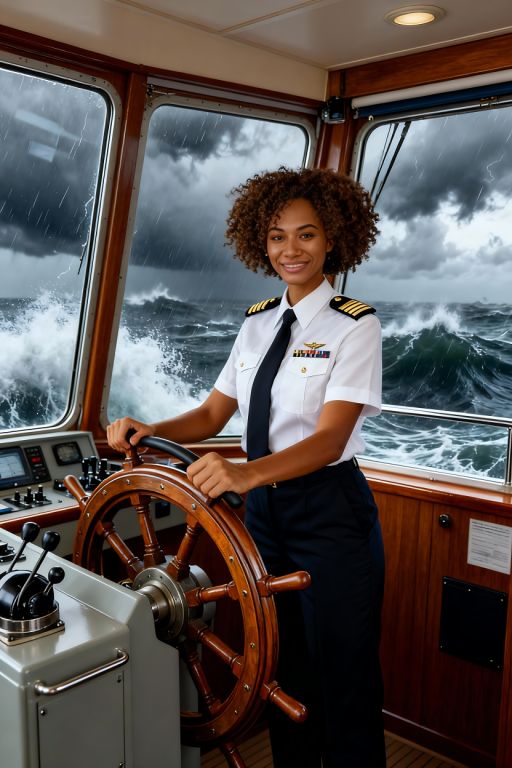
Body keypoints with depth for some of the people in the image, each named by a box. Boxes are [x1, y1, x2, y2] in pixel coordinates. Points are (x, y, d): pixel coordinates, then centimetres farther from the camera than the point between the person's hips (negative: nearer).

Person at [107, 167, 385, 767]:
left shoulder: (354, 324, -11)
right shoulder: (257, 323, 7)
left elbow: (329, 437, -22)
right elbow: (213, 413, 7)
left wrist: (246, 473, -38)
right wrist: (150, 431, -12)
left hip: (330, 512, -6)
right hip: (264, 507, 6)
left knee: (342, 678, 7)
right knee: (282, 671, 20)